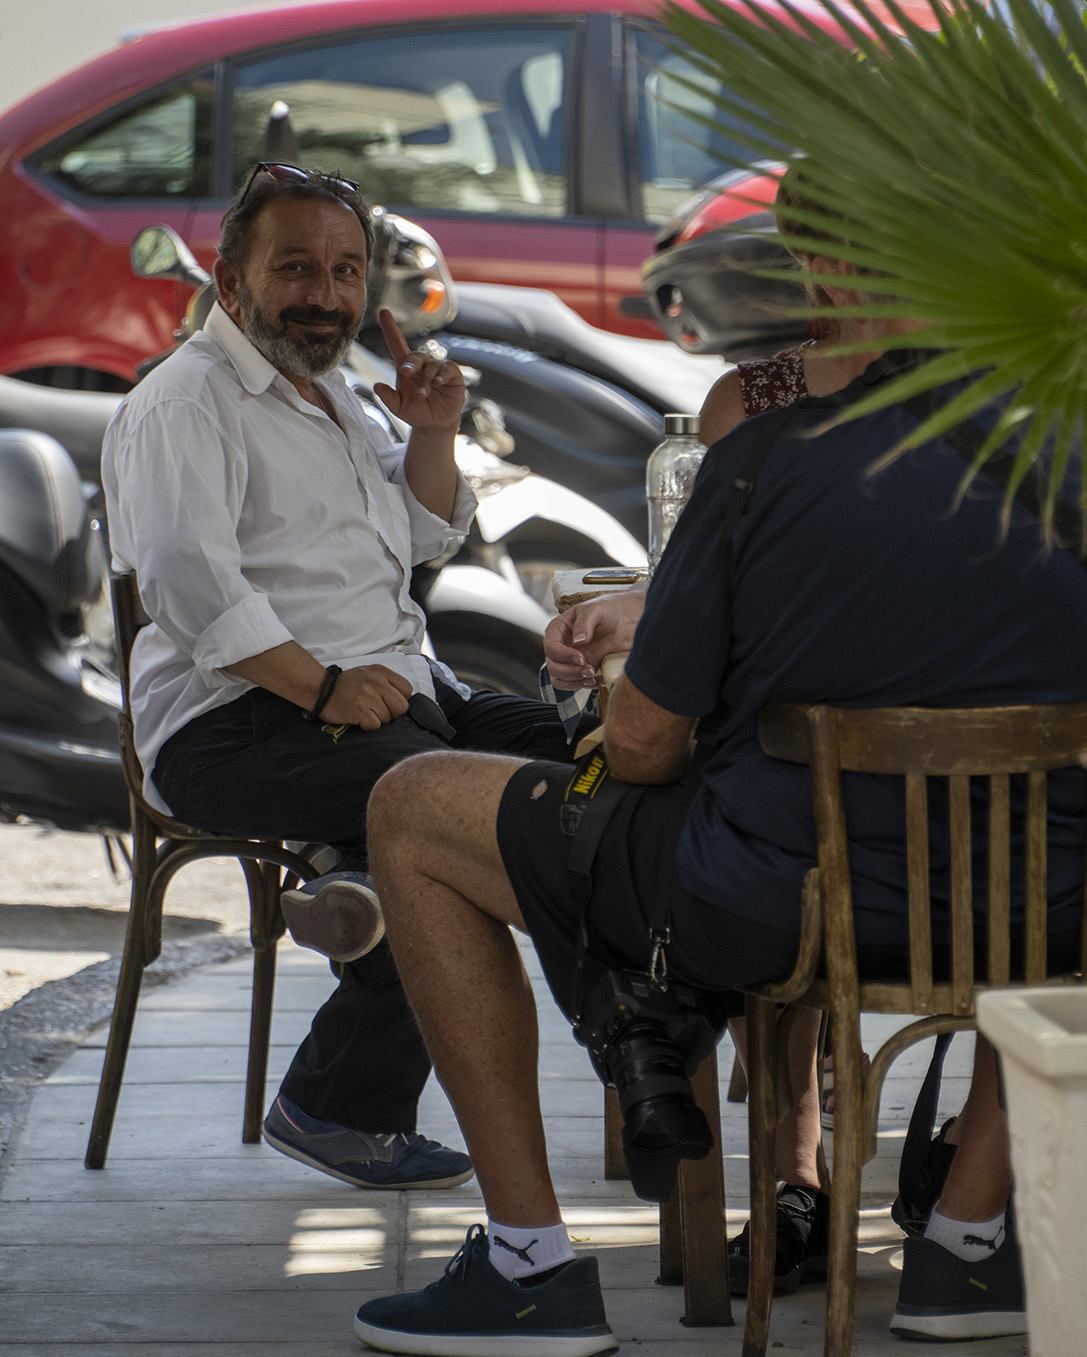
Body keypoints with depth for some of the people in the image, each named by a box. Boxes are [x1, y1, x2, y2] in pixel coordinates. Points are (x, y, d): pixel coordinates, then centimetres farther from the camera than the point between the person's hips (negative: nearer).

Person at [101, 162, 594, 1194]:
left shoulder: (330, 396, 24)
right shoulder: (185, 402, -4)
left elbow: (427, 535, 31)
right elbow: (185, 577, -19)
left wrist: (432, 433, 11)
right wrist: (321, 687, -25)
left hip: (390, 691, 9)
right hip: (235, 725, -8)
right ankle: (339, 1105, -23)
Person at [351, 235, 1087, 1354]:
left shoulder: (768, 457, -13)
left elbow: (641, 748, -7)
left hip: (773, 910, -4)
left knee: (411, 811, 14)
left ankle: (529, 1261, 11)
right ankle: (974, 1231, 27)